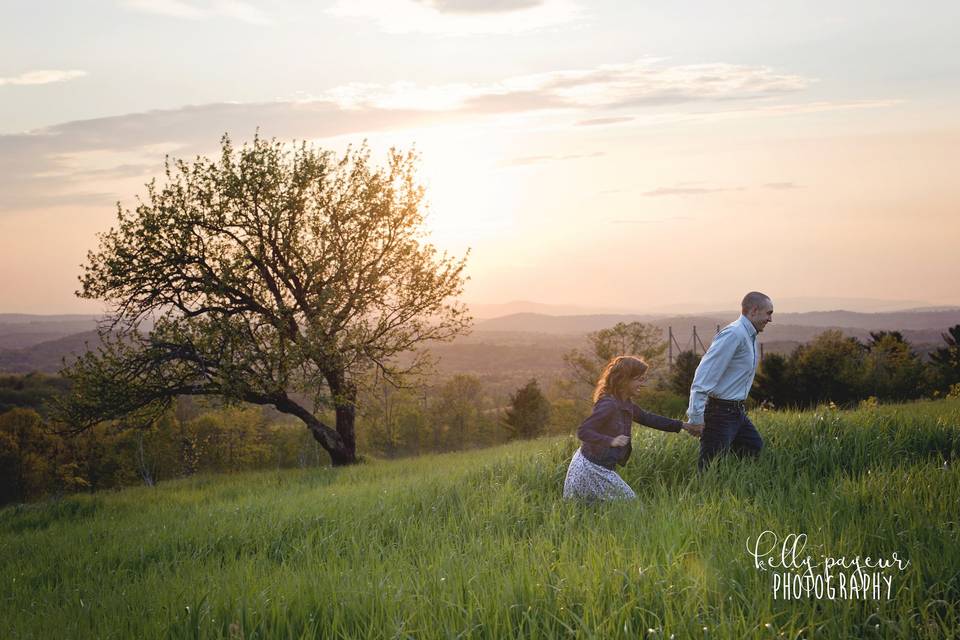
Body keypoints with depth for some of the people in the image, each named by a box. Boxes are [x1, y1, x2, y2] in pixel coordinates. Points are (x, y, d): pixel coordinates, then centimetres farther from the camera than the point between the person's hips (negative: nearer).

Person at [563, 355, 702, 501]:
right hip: (593, 469, -9)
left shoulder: (625, 403, 8)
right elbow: (583, 432, -26)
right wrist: (611, 441, -38)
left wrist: (682, 426, 19)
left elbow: (647, 418, 20)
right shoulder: (609, 405, -22)